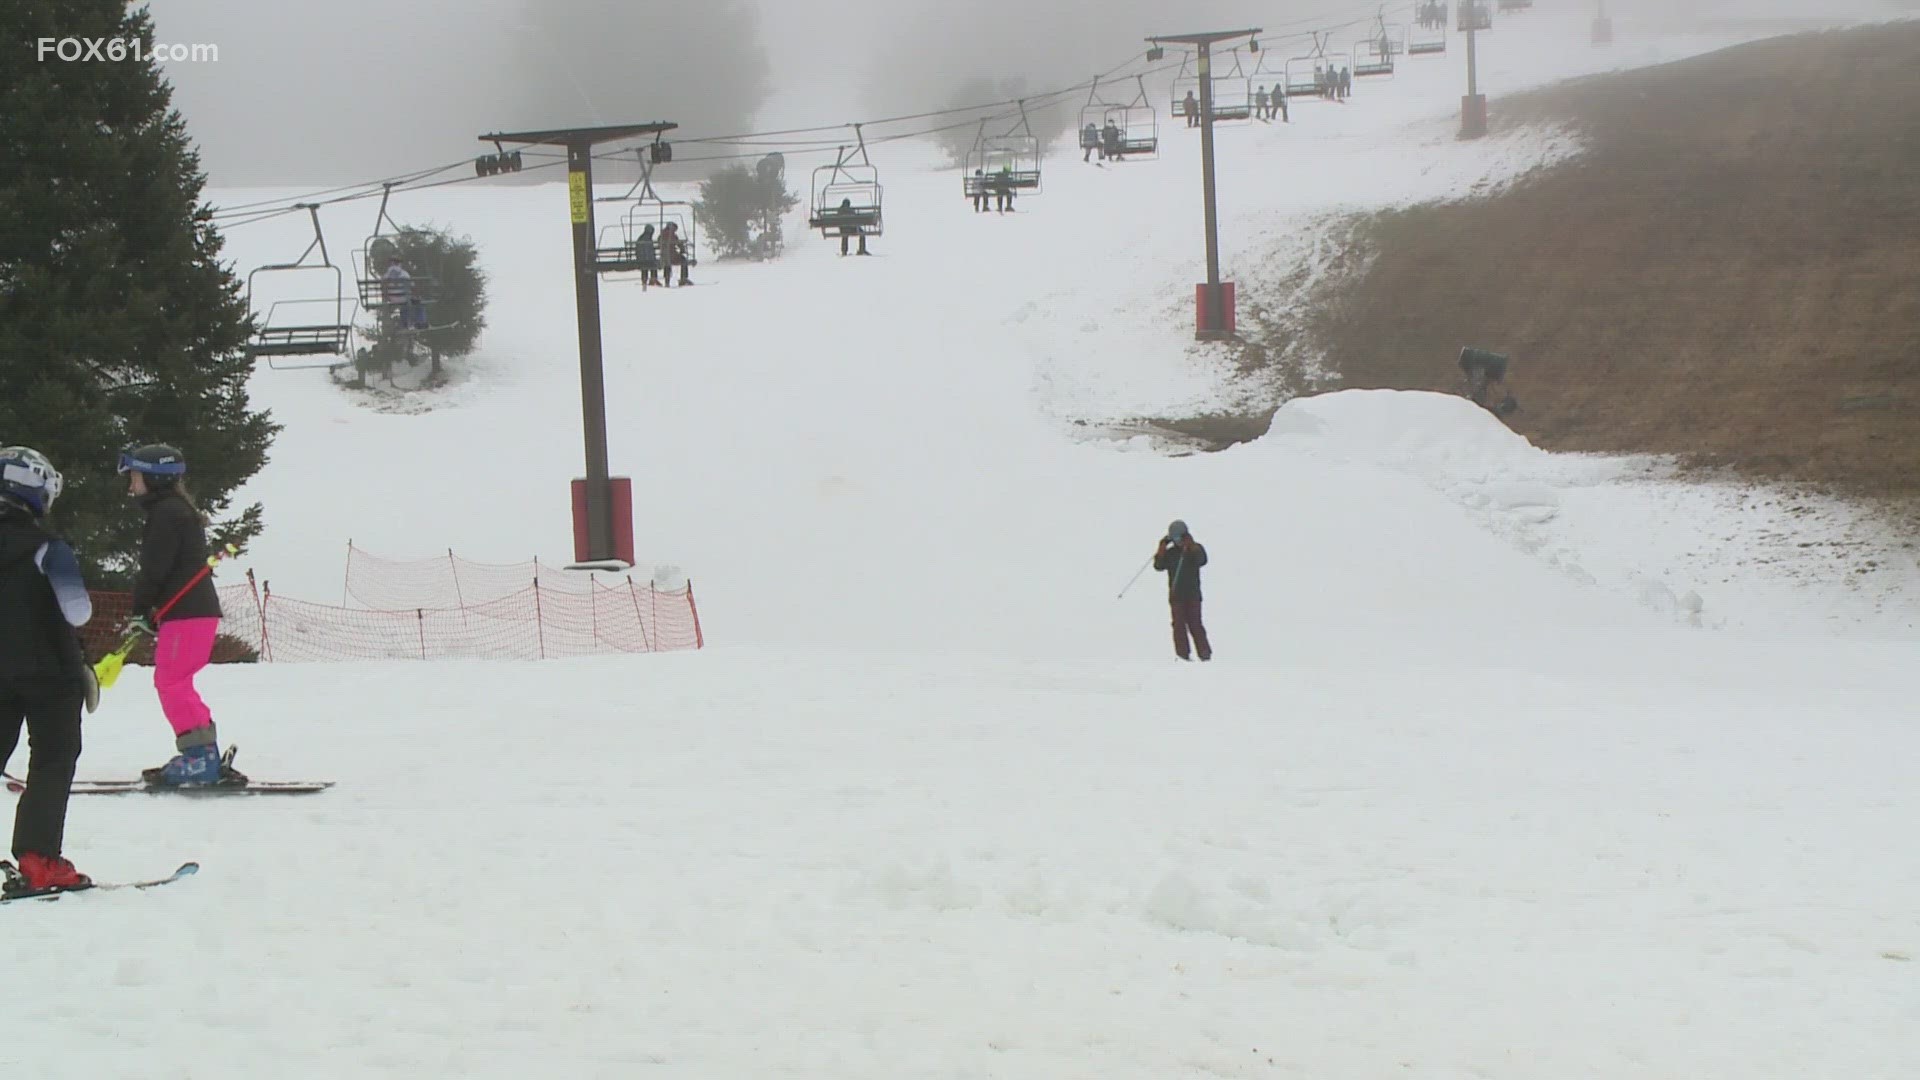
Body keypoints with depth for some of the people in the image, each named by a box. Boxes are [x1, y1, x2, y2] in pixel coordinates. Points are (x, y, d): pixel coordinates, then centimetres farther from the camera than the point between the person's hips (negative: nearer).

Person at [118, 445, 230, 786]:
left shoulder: (168, 512, -12)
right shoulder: (176, 510, 21)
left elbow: (156, 568, -16)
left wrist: (140, 610, -6)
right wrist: (149, 613, 17)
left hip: (187, 613, -10)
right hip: (195, 609, 10)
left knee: (171, 681, -10)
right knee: (172, 681, 14)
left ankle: (199, 756, -13)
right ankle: (202, 754, 15)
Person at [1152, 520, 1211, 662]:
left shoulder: (1195, 548, 4)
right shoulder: (1170, 553, 9)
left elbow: (1202, 560, -15)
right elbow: (1158, 565, -3)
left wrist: (1192, 546, -20)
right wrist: (1162, 549, -11)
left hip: (1193, 594, -2)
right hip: (1176, 595, 2)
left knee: (1195, 624, -6)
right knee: (1179, 624, -4)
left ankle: (1205, 653, -3)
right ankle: (1182, 654, -4)